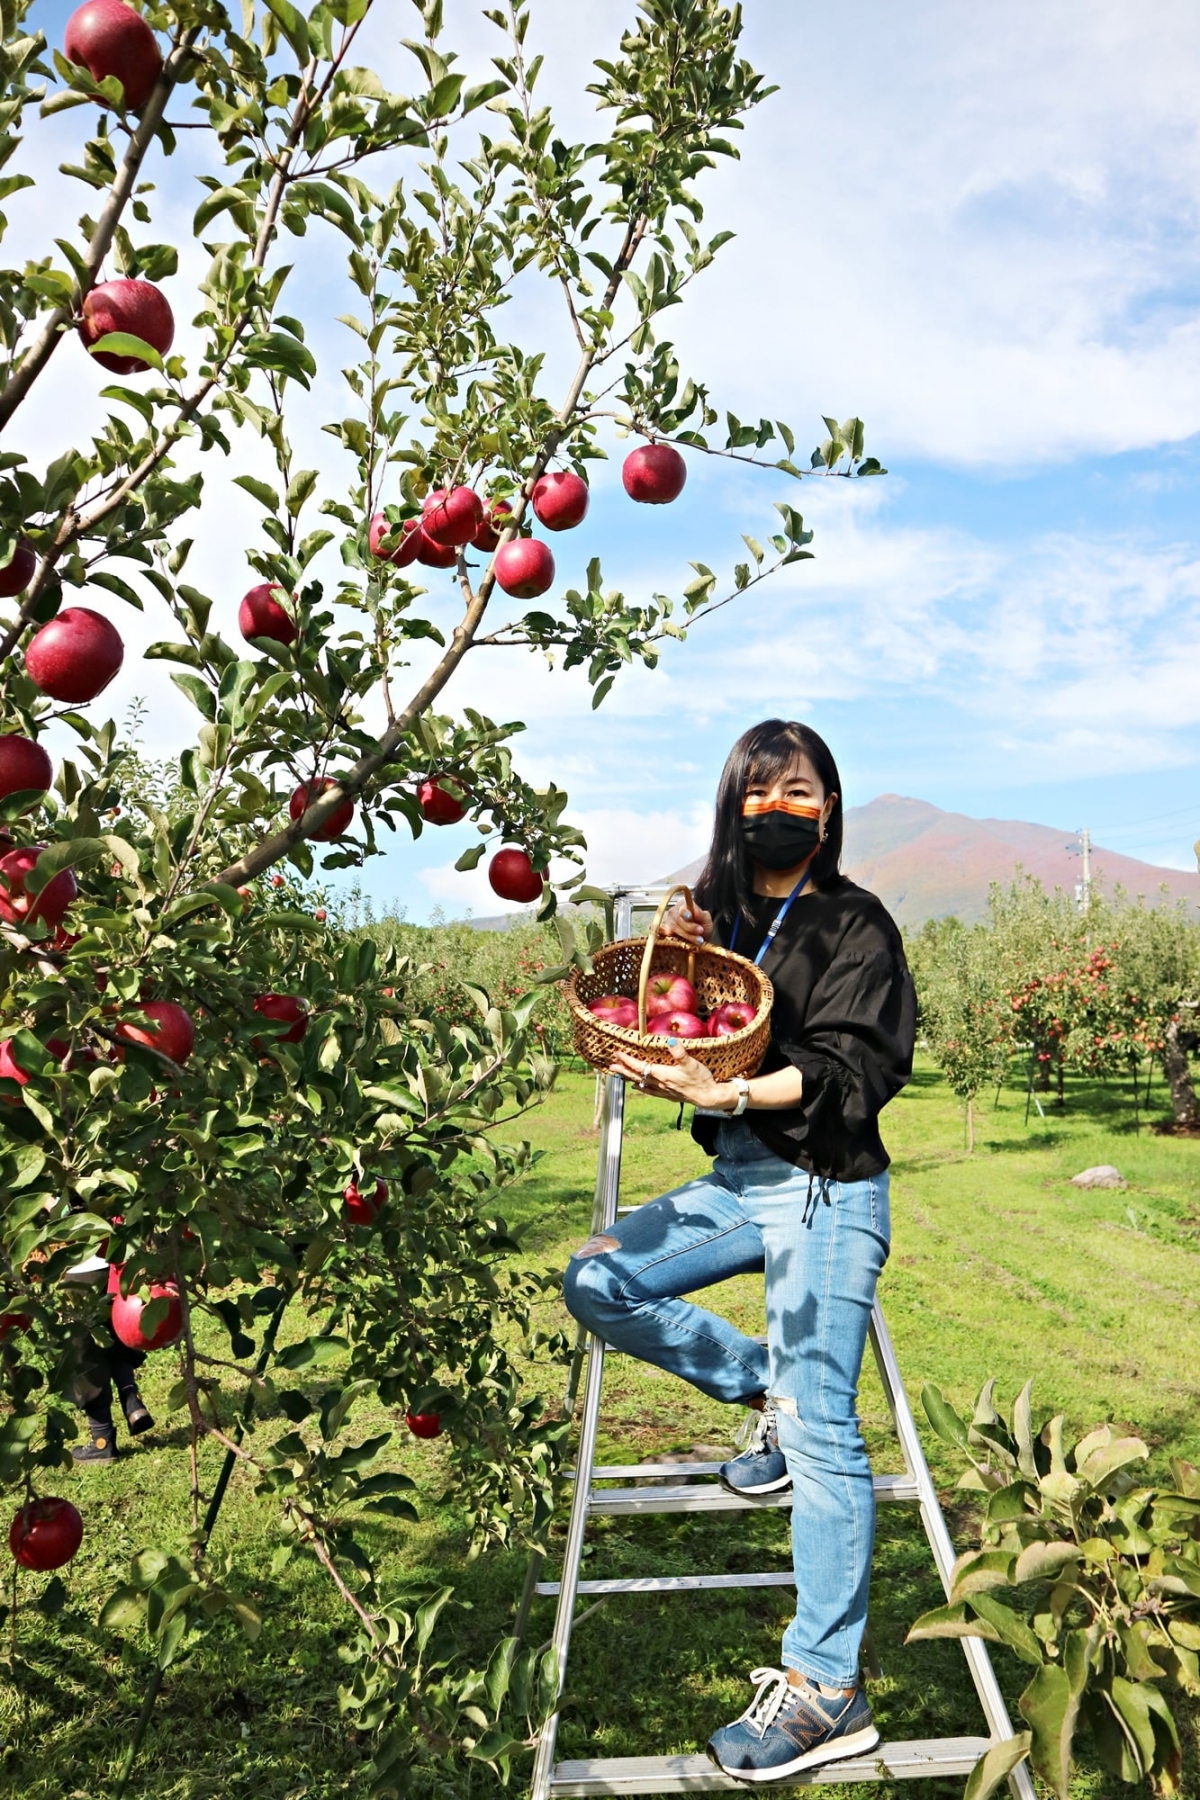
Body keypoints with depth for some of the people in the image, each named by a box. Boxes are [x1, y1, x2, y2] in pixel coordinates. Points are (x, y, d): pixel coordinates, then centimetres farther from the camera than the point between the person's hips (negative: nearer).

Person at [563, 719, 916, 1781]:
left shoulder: (854, 922, -6)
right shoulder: (720, 913, 12)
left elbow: (857, 1066, -15)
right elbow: (685, 1044, 14)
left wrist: (727, 1094, -26)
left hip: (826, 1191, -7)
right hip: (737, 1180, 7)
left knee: (821, 1432, -8)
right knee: (598, 1280, -3)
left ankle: (826, 1692, 3)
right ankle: (762, 1387, 12)